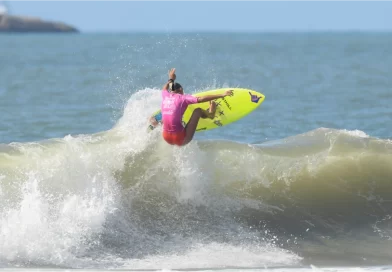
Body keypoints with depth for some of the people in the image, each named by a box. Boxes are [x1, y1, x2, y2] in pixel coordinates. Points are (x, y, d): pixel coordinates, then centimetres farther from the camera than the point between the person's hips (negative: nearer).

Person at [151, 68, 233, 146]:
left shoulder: (165, 96, 7)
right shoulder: (182, 98, -7)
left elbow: (165, 89, 34)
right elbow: (201, 99, -15)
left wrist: (171, 79, 54)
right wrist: (222, 95, -14)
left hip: (166, 138, 5)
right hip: (181, 140, -5)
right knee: (197, 110, 8)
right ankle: (210, 114, 33)